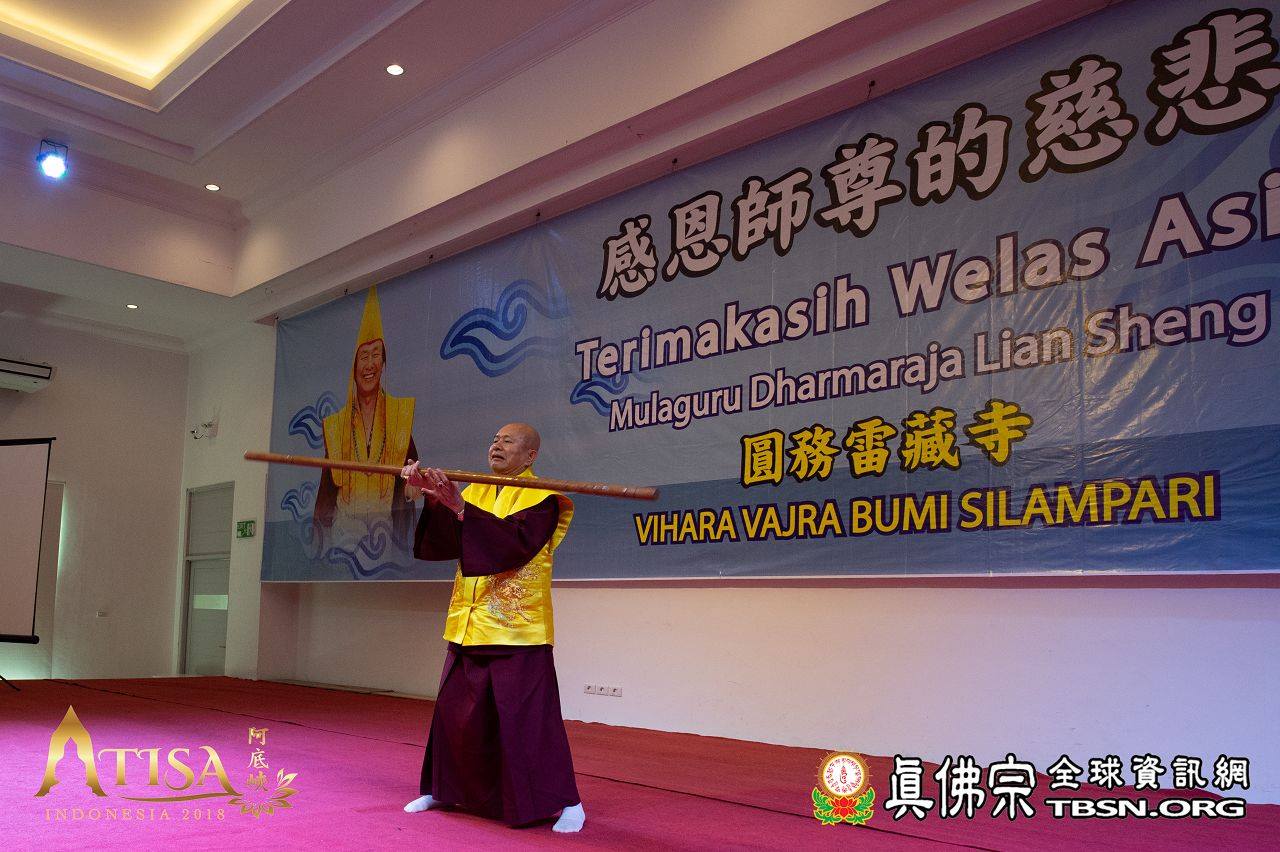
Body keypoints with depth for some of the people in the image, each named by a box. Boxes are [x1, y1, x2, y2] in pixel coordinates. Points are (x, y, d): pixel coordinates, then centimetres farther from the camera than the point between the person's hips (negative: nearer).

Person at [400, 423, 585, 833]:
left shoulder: (543, 497, -6)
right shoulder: (475, 492, 13)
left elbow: (517, 541, -24)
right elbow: (446, 539, -1)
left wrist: (459, 507, -29)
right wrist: (432, 496, -18)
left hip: (517, 630, -6)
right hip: (469, 625, 6)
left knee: (528, 717, -5)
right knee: (455, 711, 14)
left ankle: (566, 802, 6)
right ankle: (441, 788, 32)